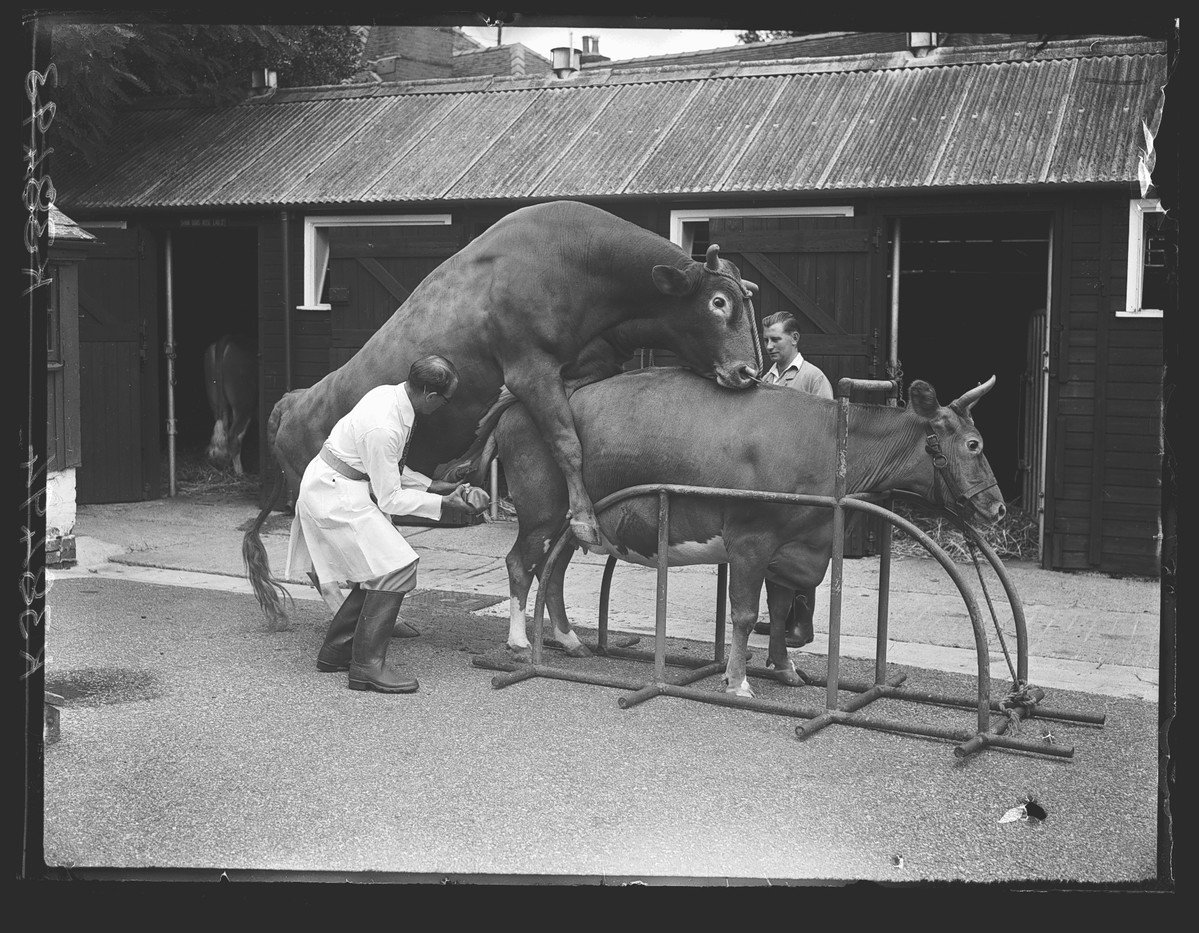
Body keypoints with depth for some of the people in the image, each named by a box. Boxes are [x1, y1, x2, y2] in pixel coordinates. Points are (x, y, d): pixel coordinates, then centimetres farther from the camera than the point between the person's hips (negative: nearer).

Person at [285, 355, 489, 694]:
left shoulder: (389, 395, 0)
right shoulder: (384, 427, -29)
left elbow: (391, 469, 13)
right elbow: (390, 499, -20)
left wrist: (436, 486, 7)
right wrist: (443, 503, -13)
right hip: (334, 496, -10)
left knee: (380, 570, 11)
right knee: (396, 567, -13)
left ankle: (335, 652, 21)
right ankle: (367, 666, -8)